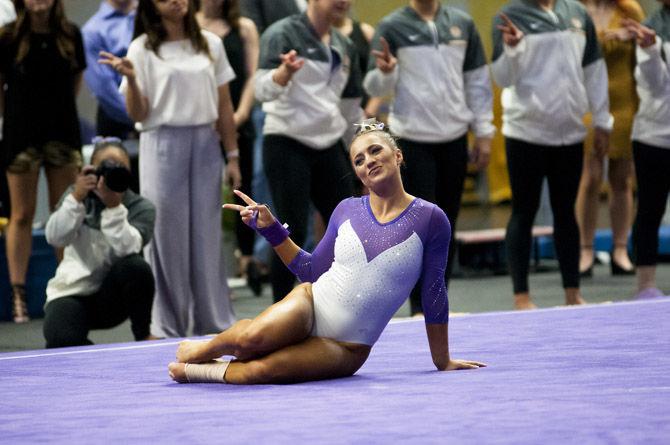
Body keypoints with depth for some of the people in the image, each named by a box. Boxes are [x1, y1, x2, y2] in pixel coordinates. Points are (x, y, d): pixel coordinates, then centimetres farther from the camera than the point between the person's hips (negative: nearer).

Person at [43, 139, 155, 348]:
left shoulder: (141, 207, -6)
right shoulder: (78, 195, 1)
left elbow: (128, 249, -25)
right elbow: (55, 238, -15)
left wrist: (113, 206, -35)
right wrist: (76, 199, -27)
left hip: (113, 296, 0)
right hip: (73, 293, 0)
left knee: (136, 266, -33)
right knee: (60, 340, -31)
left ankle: (144, 336, -11)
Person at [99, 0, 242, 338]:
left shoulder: (210, 44, 9)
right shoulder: (143, 49, -1)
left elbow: (224, 105, 12)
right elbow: (138, 114, -4)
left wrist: (233, 156, 9)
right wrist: (130, 78, -21)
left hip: (206, 144, 3)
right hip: (163, 145, -3)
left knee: (207, 235, 5)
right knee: (167, 237, 0)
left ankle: (215, 322, 13)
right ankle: (167, 329, 7)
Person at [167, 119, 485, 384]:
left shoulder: (430, 219, -5)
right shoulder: (347, 210, 6)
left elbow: (433, 293, 2)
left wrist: (443, 361, 9)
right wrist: (270, 229, 6)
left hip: (347, 346, -3)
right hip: (312, 304, 3)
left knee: (260, 371, -32)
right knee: (250, 337, -33)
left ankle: (207, 371, -4)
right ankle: (199, 350, 0)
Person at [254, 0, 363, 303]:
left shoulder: (344, 46, 12)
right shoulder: (283, 34, -8)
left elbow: (351, 107, 21)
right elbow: (262, 90, -19)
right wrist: (285, 70, -40)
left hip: (329, 147, 7)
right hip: (287, 145, -7)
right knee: (293, 233, -8)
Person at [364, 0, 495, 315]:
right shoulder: (392, 26, -3)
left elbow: (478, 81, 11)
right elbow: (374, 86, -1)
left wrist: (483, 132, 8)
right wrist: (386, 72, -24)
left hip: (454, 137, 3)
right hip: (413, 138, -3)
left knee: (448, 222, 8)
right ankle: (420, 306, 2)